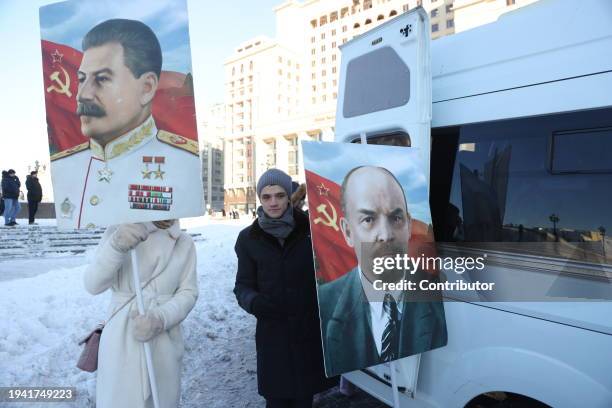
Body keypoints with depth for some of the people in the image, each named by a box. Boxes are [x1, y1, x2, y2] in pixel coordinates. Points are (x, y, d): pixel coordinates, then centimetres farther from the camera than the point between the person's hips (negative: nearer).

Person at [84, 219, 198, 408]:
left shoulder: (184, 242, -3)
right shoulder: (117, 231, -7)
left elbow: (188, 292, -2)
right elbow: (93, 284, -13)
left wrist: (161, 319, -20)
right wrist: (116, 246, -30)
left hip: (164, 343, 2)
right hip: (122, 340, -1)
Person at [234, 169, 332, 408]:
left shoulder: (310, 229, -6)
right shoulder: (249, 238, -2)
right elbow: (243, 285, 3)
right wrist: (253, 301, -17)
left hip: (310, 330, 0)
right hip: (272, 333, 0)